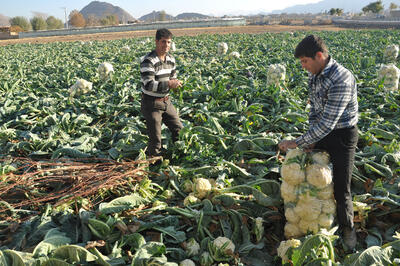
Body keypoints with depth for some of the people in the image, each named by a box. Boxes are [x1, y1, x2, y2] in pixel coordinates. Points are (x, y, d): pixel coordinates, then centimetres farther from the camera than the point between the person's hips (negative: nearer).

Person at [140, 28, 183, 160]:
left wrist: (175, 83, -6)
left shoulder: (171, 59, 5)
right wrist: (168, 84, -31)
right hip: (151, 103, -7)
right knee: (155, 139, 0)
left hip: (166, 101, 8)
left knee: (179, 130, 13)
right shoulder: (148, 60, -20)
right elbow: (148, 85, -28)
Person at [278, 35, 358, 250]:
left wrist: (298, 142, -27)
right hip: (322, 132, 8)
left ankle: (347, 228, 24)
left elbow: (328, 122, -31)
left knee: (341, 189, -2)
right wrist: (310, 139, -4)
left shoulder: (342, 80, -29)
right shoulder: (314, 75, -1)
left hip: (343, 135, -8)